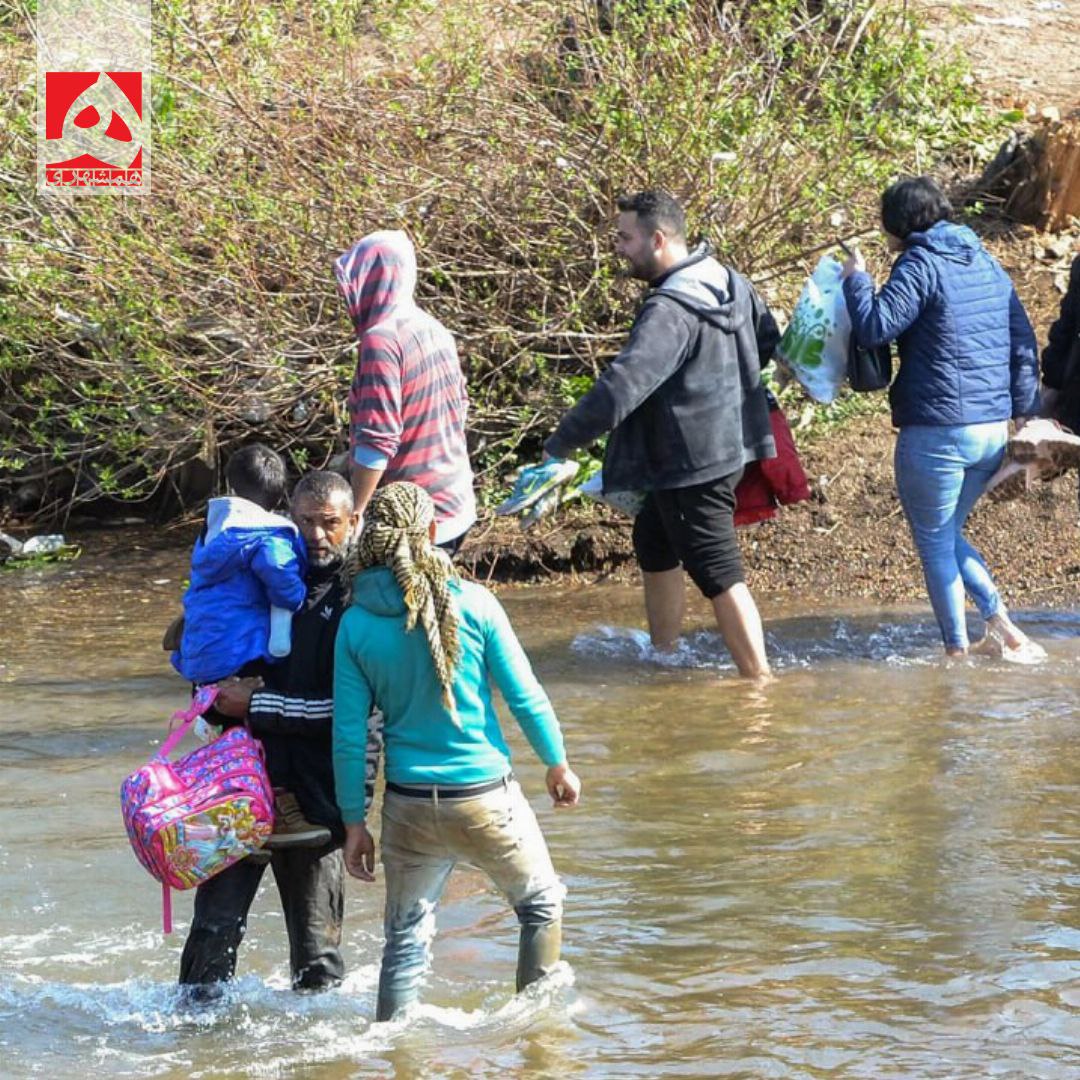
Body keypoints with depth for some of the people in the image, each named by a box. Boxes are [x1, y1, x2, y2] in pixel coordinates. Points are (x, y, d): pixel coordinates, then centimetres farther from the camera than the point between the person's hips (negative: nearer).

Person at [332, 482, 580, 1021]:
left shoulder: (356, 623, -5)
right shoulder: (472, 603, -10)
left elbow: (349, 734, -3)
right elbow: (525, 696, -5)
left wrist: (354, 821, 6)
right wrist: (558, 765, 11)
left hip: (409, 807, 2)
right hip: (485, 797, -2)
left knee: (406, 938, 15)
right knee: (541, 905, 22)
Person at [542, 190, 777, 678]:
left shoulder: (669, 311, -26)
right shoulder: (731, 283, 3)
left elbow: (620, 388, -33)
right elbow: (770, 344, 18)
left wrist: (560, 445, -26)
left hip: (693, 464, -11)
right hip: (728, 444, 11)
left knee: (717, 573, -4)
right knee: (653, 542, 25)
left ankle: (759, 679, -1)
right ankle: (663, 654, 36)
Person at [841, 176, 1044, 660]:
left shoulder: (919, 266, -11)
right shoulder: (987, 263, 13)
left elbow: (874, 328, -20)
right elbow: (1023, 341, 15)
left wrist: (856, 280, -4)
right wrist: (1022, 407, 19)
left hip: (937, 429, -8)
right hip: (994, 429, 8)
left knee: (935, 542, 5)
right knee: (948, 534, 21)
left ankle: (957, 650, 6)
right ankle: (1000, 624, 6)